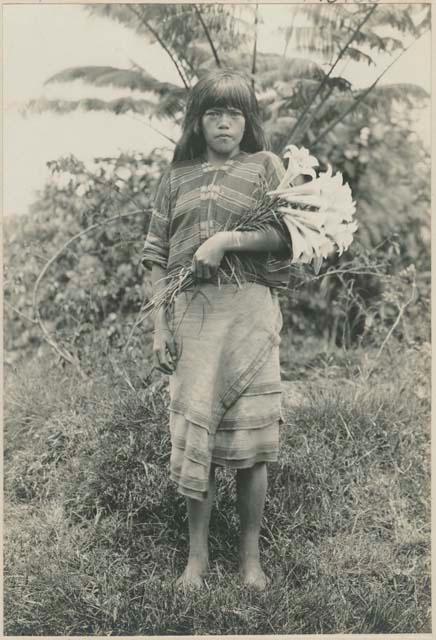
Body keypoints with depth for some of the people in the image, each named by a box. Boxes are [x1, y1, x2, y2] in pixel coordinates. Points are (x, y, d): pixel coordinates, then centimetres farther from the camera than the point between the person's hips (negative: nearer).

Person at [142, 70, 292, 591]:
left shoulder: (265, 166, 8)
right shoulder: (177, 177, 14)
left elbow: (290, 232, -4)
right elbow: (158, 259, 11)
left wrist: (226, 240, -15)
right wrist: (160, 326, 3)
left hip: (248, 309, -2)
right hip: (190, 312, 2)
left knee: (247, 440, 1)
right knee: (192, 433, 3)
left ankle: (251, 557, 17)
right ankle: (197, 556, 18)